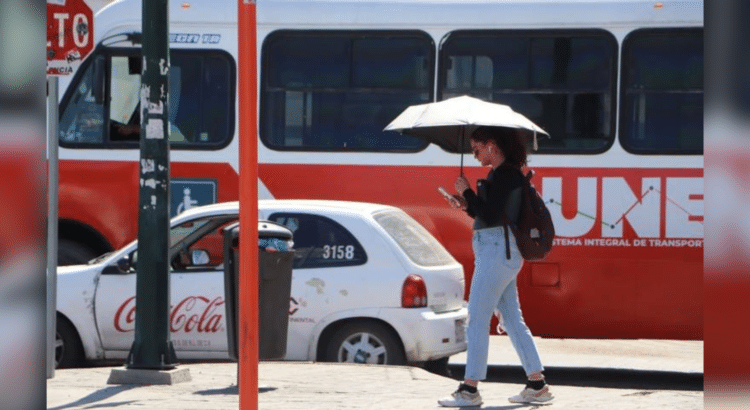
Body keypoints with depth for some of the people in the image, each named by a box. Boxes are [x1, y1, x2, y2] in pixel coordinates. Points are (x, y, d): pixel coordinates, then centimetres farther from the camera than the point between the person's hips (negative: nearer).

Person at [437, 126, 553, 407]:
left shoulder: (505, 175, -14)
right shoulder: (501, 174, 16)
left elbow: (490, 216, -19)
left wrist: (467, 192, -9)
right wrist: (466, 205, 8)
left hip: (497, 250, -10)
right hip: (501, 250, 10)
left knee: (477, 319, -8)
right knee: (512, 318, 11)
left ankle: (469, 389, -7)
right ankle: (537, 385, 12)